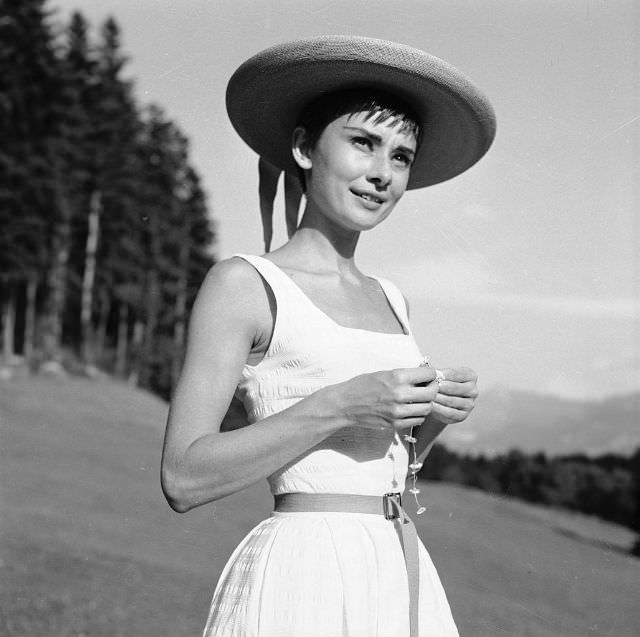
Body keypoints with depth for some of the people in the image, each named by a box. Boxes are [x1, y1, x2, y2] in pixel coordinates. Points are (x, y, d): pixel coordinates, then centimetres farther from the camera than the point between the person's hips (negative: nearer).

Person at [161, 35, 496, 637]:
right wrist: (338, 405, -19)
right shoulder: (242, 283, -7)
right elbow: (184, 479, -12)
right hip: (303, 575, -6)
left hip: (406, 577, 6)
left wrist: (435, 414, 0)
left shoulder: (389, 300, 12)